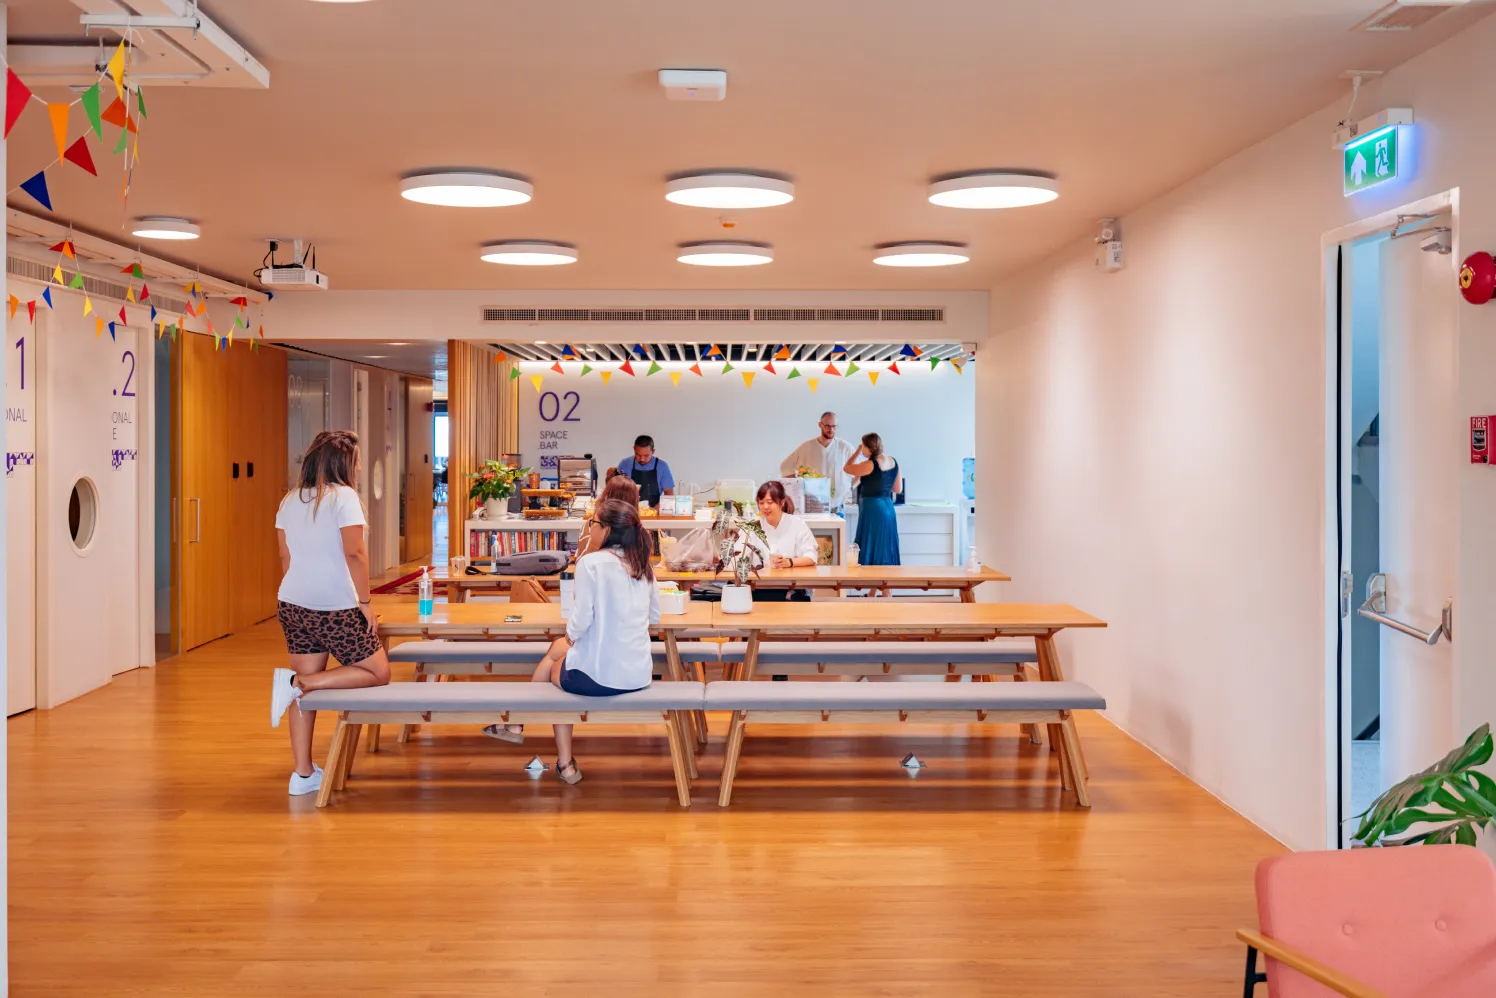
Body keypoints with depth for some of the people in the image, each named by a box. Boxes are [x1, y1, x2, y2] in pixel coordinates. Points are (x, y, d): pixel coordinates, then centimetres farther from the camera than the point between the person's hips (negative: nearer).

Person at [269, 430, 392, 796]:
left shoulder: (290, 500, 11)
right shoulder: (343, 496, -9)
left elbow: (285, 557, 16)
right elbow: (354, 553, -16)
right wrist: (366, 602, -10)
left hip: (293, 604, 7)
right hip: (335, 607, -7)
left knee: (306, 691, 12)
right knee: (378, 673, 5)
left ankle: (304, 774, 11)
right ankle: (297, 682, -12)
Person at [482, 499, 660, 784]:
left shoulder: (591, 563, -13)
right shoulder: (642, 564, 6)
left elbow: (580, 621, -16)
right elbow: (654, 617, 13)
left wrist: (571, 635, 5)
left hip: (599, 676, -6)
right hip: (639, 675, 6)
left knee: (557, 669, 29)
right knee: (559, 647, 30)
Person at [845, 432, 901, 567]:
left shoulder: (871, 465, -16)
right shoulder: (893, 462, 6)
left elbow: (847, 468, -3)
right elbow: (898, 489, 14)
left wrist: (858, 451, 6)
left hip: (873, 510, -8)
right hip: (888, 509, 8)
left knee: (871, 551, -2)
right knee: (886, 550, 12)